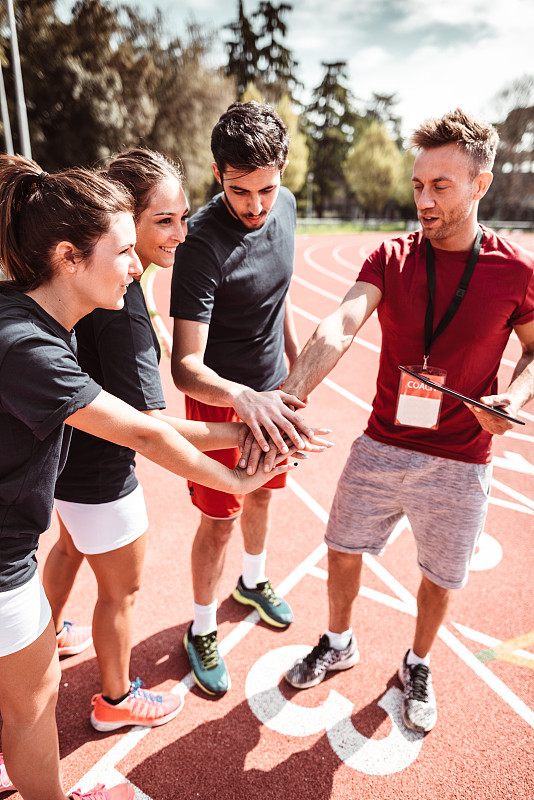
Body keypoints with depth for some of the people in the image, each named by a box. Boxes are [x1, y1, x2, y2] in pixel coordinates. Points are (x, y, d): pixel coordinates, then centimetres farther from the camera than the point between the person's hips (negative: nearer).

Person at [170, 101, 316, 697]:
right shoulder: (202, 243, -27)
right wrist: (245, 399, -50)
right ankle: (202, 630, 31)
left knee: (262, 492, 23)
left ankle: (253, 581, 51)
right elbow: (185, 366, -32)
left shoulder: (285, 205, -6)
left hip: (271, 390, 7)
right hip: (220, 399, -6)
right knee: (219, 522, 4)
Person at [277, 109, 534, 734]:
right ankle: (338, 643, 47)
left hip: (458, 465, -1)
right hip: (380, 448, 2)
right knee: (343, 553, 15)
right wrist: (288, 396, -38)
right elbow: (340, 327, -21)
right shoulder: (391, 257, -5)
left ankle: (417, 667, 48)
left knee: (438, 578, 16)